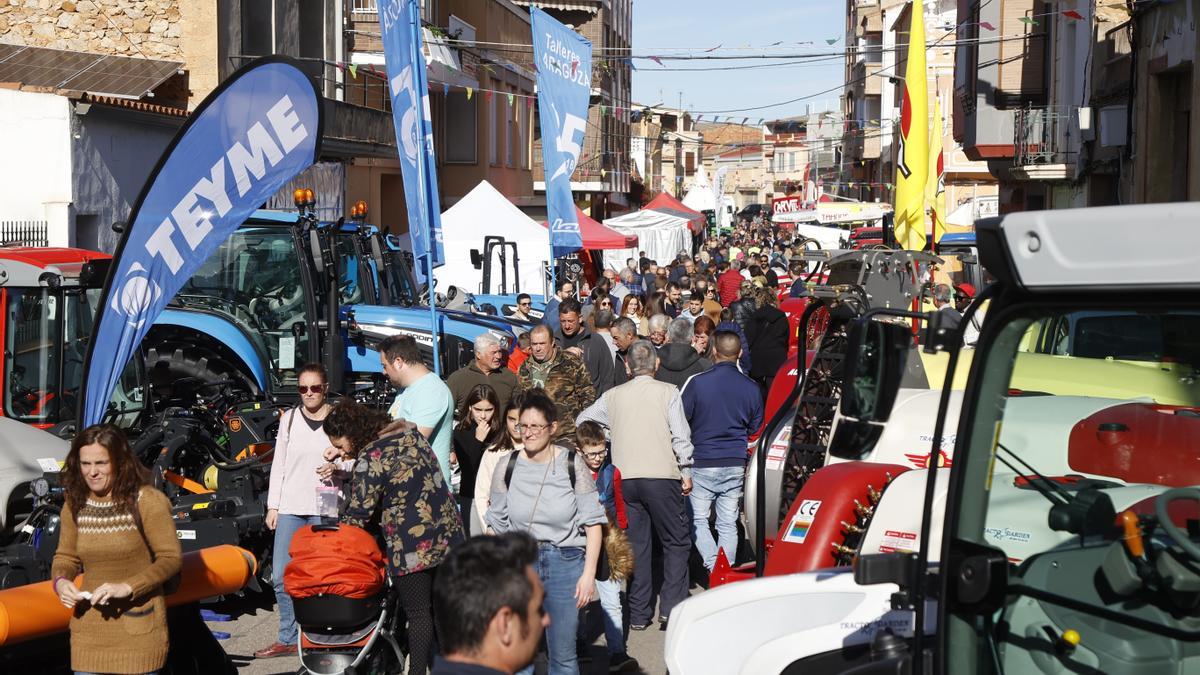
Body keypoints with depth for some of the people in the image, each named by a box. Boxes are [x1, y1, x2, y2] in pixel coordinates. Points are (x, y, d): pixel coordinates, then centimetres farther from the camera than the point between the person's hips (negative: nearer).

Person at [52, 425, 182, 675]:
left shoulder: (147, 501, -11)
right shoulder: (75, 504, 4)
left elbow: (171, 558, -10)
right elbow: (66, 556, 12)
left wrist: (127, 586, -22)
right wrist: (60, 581, -10)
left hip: (138, 630, -4)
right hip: (90, 628, 4)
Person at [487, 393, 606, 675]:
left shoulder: (573, 466, -6)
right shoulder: (506, 468, 1)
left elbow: (592, 522, -2)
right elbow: (498, 525, 9)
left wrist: (589, 572, -7)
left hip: (564, 561, -2)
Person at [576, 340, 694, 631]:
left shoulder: (613, 395, 10)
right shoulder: (668, 392, 0)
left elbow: (581, 420, 20)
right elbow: (681, 436, -4)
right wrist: (686, 471, 4)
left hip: (625, 478, 3)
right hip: (661, 475, -3)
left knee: (636, 544, 9)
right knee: (676, 542, 7)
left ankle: (638, 613, 10)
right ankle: (672, 605, -3)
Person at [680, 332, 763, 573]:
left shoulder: (697, 383, -11)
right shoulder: (751, 388, 0)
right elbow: (755, 429, 12)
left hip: (702, 463, -3)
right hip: (735, 465, 3)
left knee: (697, 519, 6)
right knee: (728, 524, 10)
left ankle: (714, 566, -11)